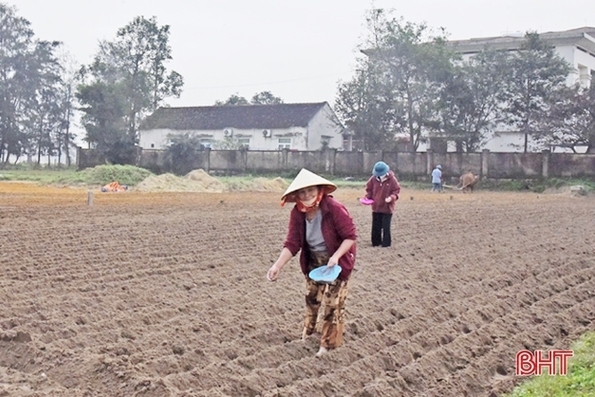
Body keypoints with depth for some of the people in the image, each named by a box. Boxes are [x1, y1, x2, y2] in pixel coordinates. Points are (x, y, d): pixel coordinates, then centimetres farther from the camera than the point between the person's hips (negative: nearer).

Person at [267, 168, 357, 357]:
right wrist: (277, 265, -28)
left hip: (337, 260, -5)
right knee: (311, 295, 24)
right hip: (313, 259, 5)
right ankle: (309, 327, 51)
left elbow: (351, 236, -26)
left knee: (332, 302, 0)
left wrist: (335, 256, -38)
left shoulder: (335, 209, -32)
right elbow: (292, 243, -17)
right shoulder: (297, 213, -17)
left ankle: (328, 343, 18)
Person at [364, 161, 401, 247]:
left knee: (386, 226, 0)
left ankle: (386, 243, 10)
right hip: (376, 207, 4)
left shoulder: (392, 179, -13)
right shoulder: (373, 179, -5)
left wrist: (392, 197, -24)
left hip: (387, 207, -4)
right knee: (376, 226, 10)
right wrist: (367, 197, -7)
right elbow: (369, 189, 9)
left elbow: (396, 190, -7)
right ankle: (376, 242, 22)